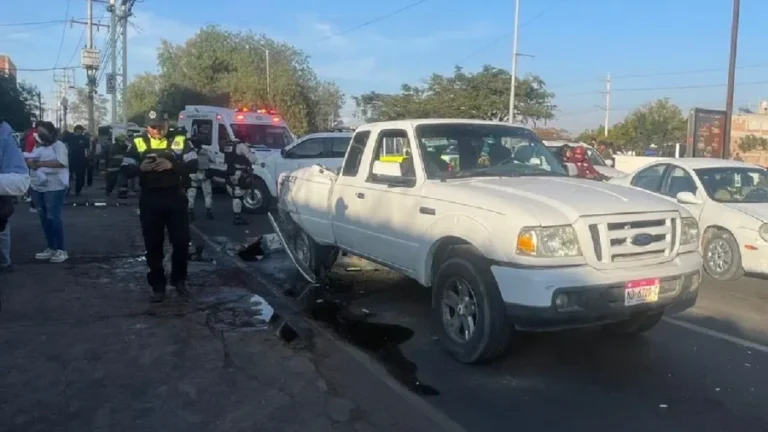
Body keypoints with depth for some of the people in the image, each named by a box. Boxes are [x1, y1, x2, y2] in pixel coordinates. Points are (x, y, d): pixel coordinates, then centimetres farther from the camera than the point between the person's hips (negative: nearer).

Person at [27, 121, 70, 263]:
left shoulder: (58, 145, -6)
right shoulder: (38, 147, 16)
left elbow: (62, 163, -21)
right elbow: (29, 160, 11)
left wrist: (41, 163, -22)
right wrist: (30, 162, -13)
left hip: (54, 187, -8)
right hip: (37, 187, 8)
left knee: (54, 217, -7)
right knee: (44, 217, 10)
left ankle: (61, 250, 1)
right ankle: (51, 248, 19)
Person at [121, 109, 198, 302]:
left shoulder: (180, 140, 0)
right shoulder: (138, 143, 3)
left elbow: (193, 165, -6)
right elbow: (126, 170, 1)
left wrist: (172, 165, -21)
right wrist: (140, 168, -20)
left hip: (175, 199, 0)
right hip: (150, 200, 1)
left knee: (181, 241, 5)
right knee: (153, 245, 6)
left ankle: (179, 280, 24)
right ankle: (157, 287, 16)